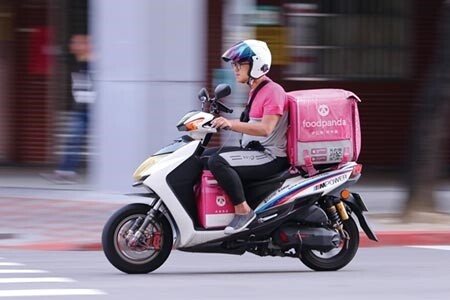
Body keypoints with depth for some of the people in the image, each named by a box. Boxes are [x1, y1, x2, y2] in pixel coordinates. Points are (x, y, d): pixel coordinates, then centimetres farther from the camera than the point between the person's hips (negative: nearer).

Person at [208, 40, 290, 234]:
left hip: (270, 157, -11)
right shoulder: (255, 91, 19)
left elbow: (266, 128, -26)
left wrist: (231, 124, -35)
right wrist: (222, 123, 16)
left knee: (218, 161, -29)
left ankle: (243, 210, -26)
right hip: (253, 152, 11)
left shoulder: (273, 91, -14)